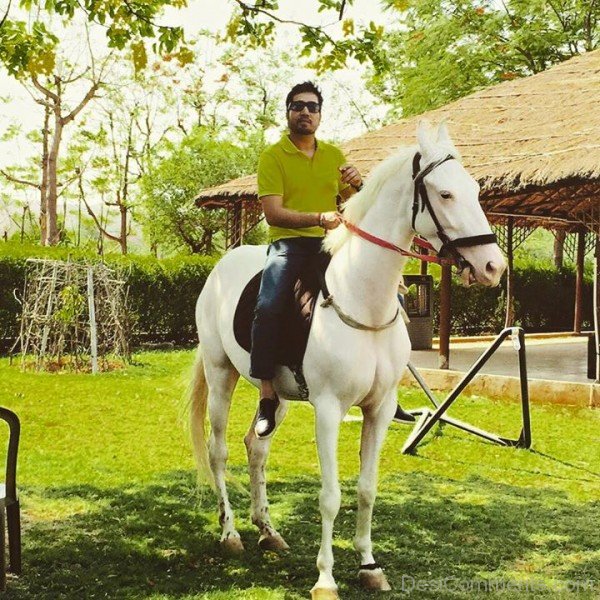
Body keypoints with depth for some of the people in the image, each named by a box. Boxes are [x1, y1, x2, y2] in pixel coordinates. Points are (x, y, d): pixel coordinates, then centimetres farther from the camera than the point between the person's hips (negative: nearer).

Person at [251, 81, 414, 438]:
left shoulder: (335, 155, 16)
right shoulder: (273, 157, 2)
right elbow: (273, 212, -10)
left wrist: (358, 185, -5)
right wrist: (318, 218, -25)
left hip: (331, 244, 4)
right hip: (288, 244, -4)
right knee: (269, 306, -30)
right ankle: (267, 394, -19)